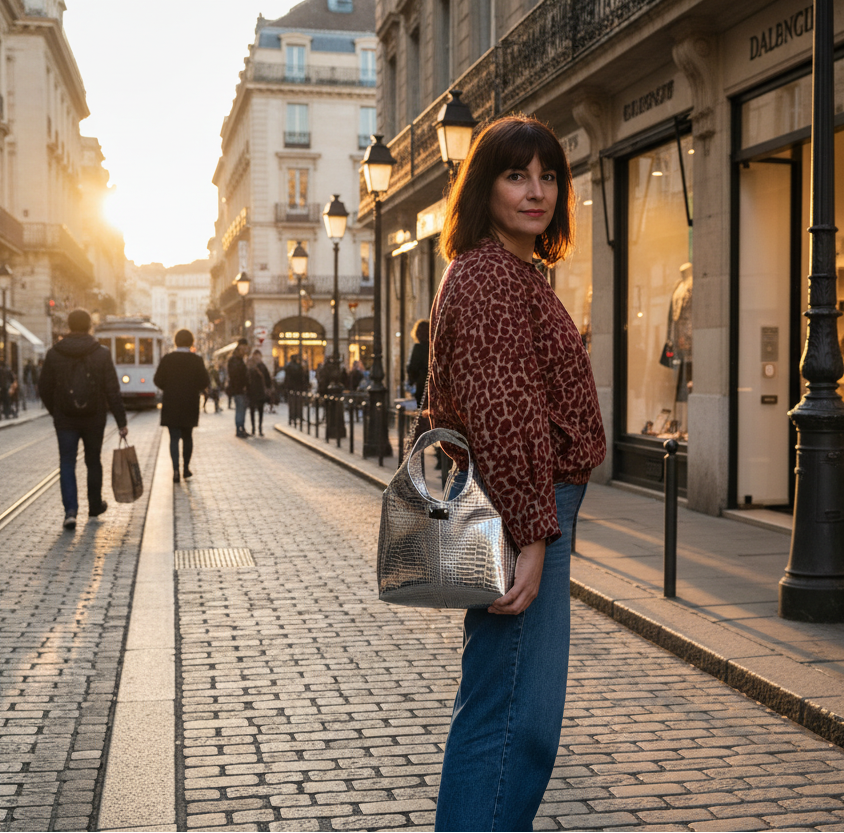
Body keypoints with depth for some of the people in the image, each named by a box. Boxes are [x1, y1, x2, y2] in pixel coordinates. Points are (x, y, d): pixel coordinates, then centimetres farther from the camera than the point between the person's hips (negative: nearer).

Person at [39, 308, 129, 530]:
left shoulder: (54, 354, -3)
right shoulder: (102, 354, -6)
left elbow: (44, 388, 3)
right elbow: (113, 390, -8)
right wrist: (121, 421, -3)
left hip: (65, 420, 0)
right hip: (94, 419, 0)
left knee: (67, 464, 2)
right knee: (93, 462, 16)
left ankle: (70, 510, -14)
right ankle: (95, 506, 30)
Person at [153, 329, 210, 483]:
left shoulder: (167, 359, -5)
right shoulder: (197, 360, -6)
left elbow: (158, 380, -4)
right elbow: (205, 382, -7)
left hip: (171, 405, 0)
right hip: (189, 406, 0)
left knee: (174, 438, 2)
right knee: (187, 436, 16)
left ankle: (176, 470, -9)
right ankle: (186, 468, 20)